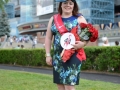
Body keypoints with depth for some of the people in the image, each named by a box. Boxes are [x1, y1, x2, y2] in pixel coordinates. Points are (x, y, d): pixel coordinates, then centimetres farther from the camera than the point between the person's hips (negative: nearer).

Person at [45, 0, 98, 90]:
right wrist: (48, 55, 7)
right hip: (57, 57, 5)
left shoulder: (79, 18, 2)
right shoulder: (53, 19, 12)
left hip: (73, 56, -4)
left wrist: (82, 44, -22)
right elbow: (48, 38, 13)